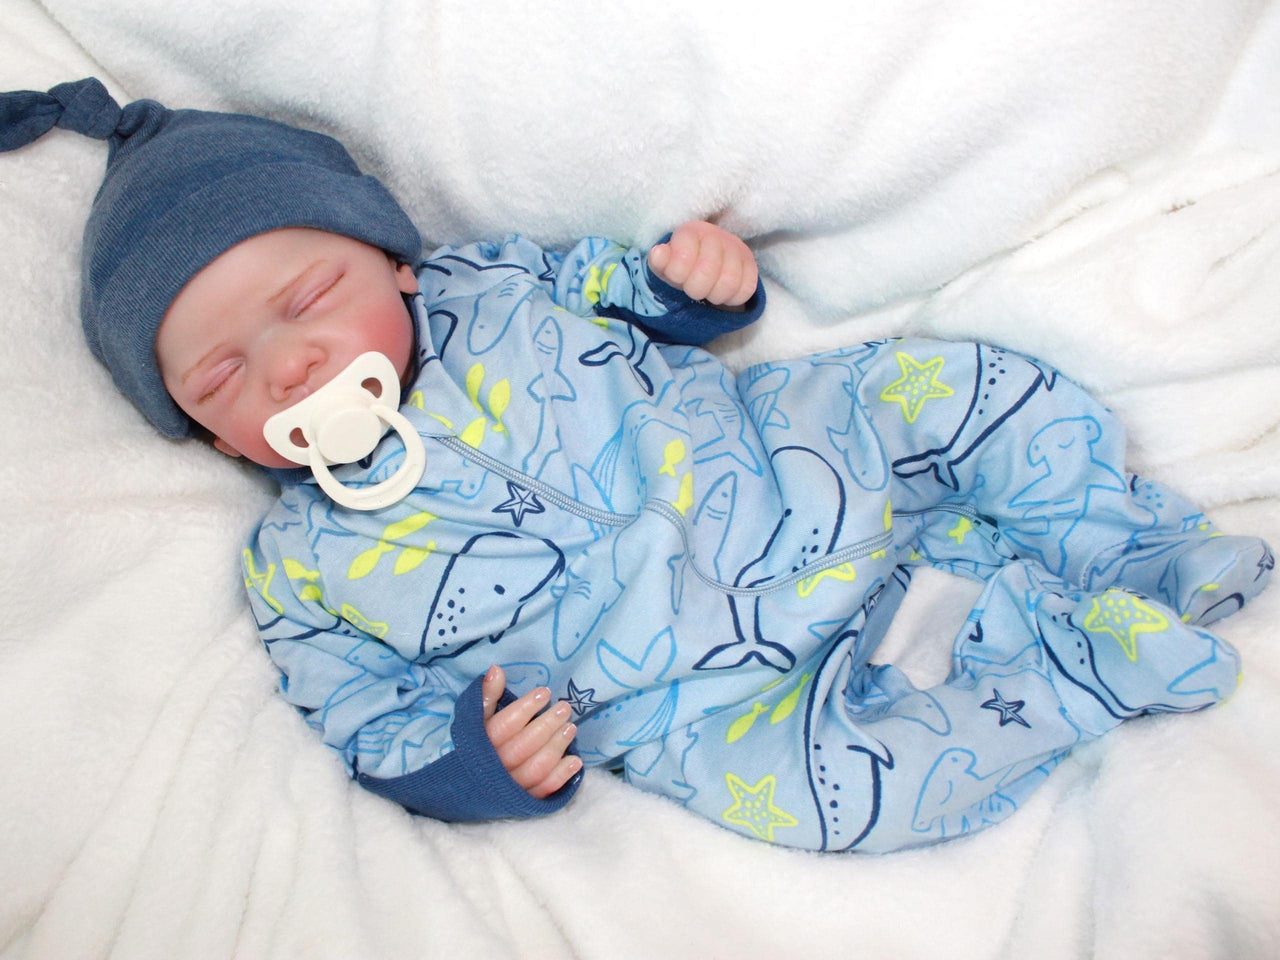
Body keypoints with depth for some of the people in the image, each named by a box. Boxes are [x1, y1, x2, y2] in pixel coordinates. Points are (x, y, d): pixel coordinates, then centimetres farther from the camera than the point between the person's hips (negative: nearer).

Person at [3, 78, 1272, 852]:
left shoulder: (486, 284, 2)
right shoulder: (302, 567, -2)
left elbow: (630, 295, 14)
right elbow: (375, 728, 1)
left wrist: (698, 276, -9)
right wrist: (479, 762, -19)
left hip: (784, 456, 3)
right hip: (702, 703, -2)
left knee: (950, 386, -9)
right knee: (806, 781, -27)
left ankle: (1118, 545, 12)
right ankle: (1076, 656, -7)